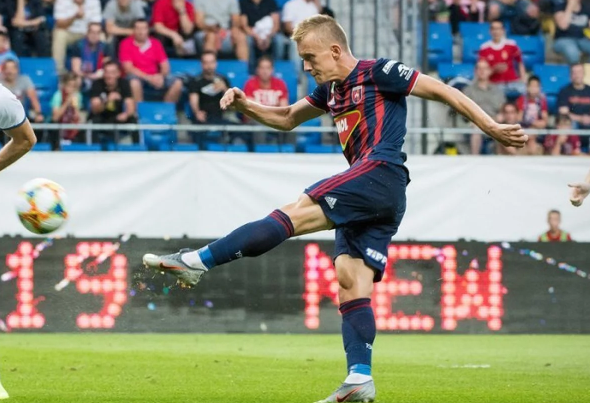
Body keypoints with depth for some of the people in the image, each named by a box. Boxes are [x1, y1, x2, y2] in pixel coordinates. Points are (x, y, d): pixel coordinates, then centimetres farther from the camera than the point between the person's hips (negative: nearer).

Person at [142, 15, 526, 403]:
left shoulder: (379, 72, -1)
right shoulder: (331, 90, 23)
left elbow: (444, 92, 1)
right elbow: (288, 118, 34)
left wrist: (493, 129, -2)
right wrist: (246, 105, 15)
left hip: (380, 173, -10)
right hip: (366, 197, 10)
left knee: (296, 213, -18)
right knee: (351, 283, -2)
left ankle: (197, 261, -24)